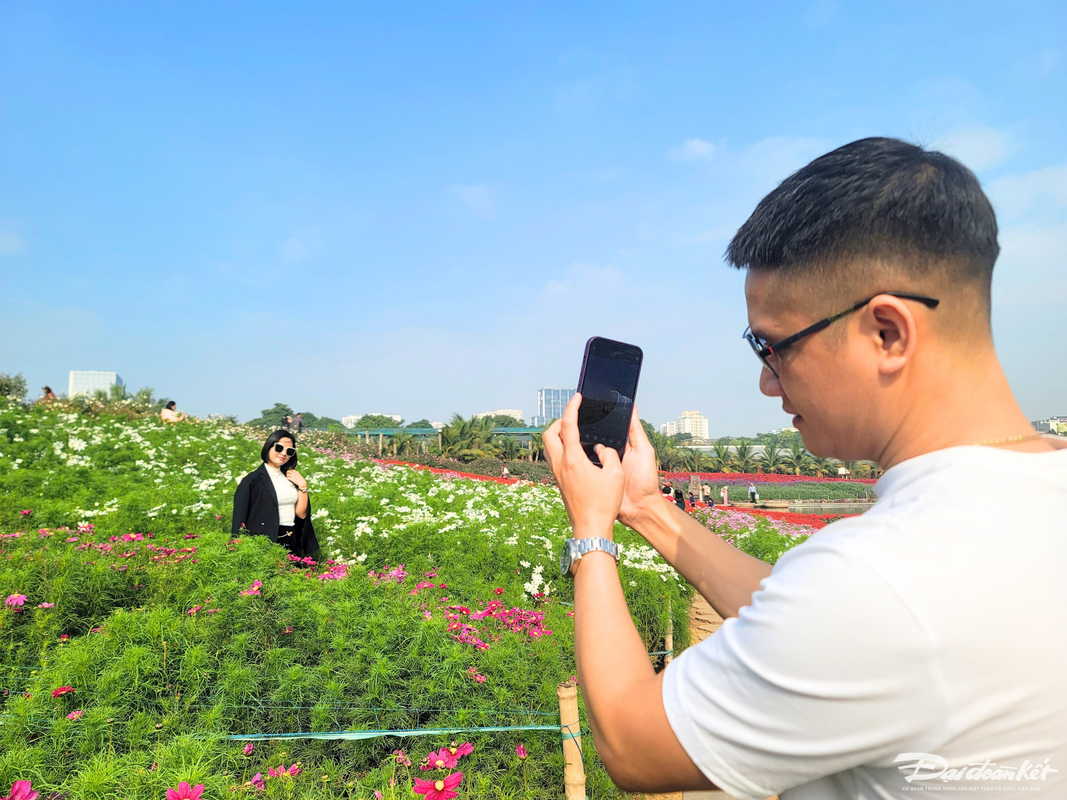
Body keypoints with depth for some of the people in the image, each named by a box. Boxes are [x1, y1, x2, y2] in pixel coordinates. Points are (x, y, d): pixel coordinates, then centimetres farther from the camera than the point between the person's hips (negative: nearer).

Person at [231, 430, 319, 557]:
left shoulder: (291, 478, 10)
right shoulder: (252, 480, -7)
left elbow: (301, 514, 5)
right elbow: (239, 520, -8)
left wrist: (302, 485, -4)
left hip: (292, 543, 5)